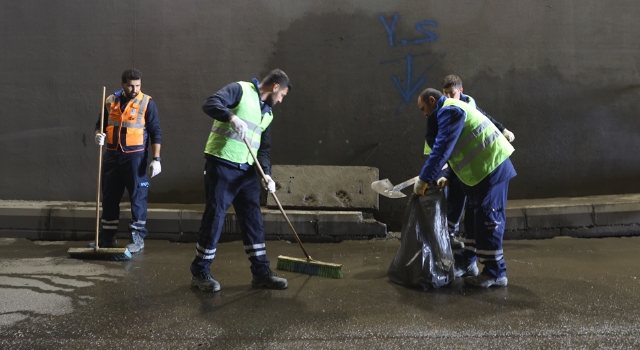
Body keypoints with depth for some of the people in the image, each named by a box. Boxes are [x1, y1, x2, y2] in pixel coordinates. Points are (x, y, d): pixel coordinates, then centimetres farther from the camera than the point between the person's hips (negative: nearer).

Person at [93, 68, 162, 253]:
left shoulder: (147, 103, -4)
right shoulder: (110, 101, 7)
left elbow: (156, 133, -5)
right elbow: (100, 124, 18)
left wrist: (156, 159, -12)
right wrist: (99, 134, -6)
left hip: (135, 156, -4)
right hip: (112, 155, 4)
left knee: (137, 196, 0)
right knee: (109, 196, 10)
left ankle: (138, 237, 8)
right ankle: (108, 236, 21)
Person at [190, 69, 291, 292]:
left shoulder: (267, 113, 18)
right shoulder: (240, 90, -5)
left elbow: (264, 148, 16)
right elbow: (210, 104, -19)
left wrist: (266, 173, 0)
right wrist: (232, 117, -36)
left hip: (247, 170, 8)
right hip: (222, 165, -8)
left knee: (253, 219, 8)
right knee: (214, 216, -4)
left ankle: (261, 272, 16)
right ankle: (200, 273, 8)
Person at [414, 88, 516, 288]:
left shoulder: (448, 110, -12)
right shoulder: (452, 110, 22)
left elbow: (442, 149, -19)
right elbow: (455, 151, 24)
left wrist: (424, 180, -16)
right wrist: (445, 176, 16)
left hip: (492, 167, -11)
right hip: (485, 167, 11)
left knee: (487, 219, -9)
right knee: (473, 217, 15)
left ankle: (495, 273, -4)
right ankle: (467, 262, 24)